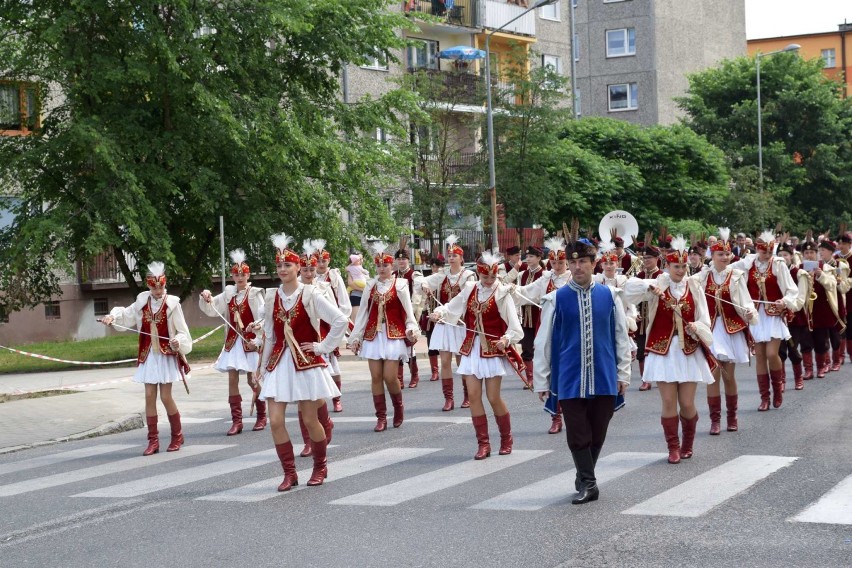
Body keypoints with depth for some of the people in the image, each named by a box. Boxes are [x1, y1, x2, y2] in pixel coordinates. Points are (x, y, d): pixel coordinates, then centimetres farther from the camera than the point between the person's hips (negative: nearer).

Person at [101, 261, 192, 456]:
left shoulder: (172, 304, -9)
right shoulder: (142, 302, 2)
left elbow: (182, 332, -8)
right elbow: (126, 314, 16)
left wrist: (178, 342, -27)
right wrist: (112, 316, -3)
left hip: (167, 356, -4)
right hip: (149, 356, 4)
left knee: (166, 397, -4)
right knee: (149, 396, 2)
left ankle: (177, 436, 15)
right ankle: (153, 440, 7)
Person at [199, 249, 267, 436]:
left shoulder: (255, 294, -7)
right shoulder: (228, 294, 7)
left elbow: (263, 318, -12)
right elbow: (211, 310, 9)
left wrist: (256, 341, -18)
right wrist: (206, 299, -11)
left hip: (249, 342, -4)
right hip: (232, 342, 4)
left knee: (253, 381, 1)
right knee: (232, 380, -1)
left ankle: (262, 417, 18)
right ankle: (236, 421, 2)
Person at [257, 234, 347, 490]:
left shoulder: (311, 294, -7)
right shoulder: (271, 298, 6)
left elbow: (340, 320, -9)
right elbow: (270, 336, 13)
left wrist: (324, 347, -8)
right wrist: (263, 368, 13)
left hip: (306, 363, -4)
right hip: (279, 363, 4)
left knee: (310, 419, 2)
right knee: (275, 420, -6)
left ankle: (320, 466, 24)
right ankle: (289, 473, 5)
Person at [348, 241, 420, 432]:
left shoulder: (399, 285, -2)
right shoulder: (370, 286, 8)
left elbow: (408, 311, 0)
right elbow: (363, 312, 9)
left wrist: (411, 330, -13)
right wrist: (355, 336, 7)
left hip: (394, 335, -3)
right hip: (373, 335, 3)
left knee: (390, 376, -9)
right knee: (376, 377, 0)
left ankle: (399, 407, 18)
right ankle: (381, 418, 7)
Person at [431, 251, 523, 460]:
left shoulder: (502, 294, -8)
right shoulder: (470, 289, 5)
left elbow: (513, 325, -12)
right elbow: (453, 307, 14)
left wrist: (506, 339, -30)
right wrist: (440, 312, -7)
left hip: (493, 350, -4)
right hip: (472, 349, 4)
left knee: (494, 397, -3)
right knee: (474, 395, -1)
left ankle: (506, 439, 18)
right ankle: (483, 443, 6)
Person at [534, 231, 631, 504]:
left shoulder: (610, 295, 1)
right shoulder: (556, 299, -2)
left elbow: (621, 336, 7)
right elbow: (543, 341, 2)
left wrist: (623, 373, 6)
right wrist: (541, 381, 2)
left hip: (604, 379, 1)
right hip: (570, 380, -1)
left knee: (597, 435, 9)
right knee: (577, 435, -2)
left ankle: (584, 480, 27)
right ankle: (588, 484, 11)